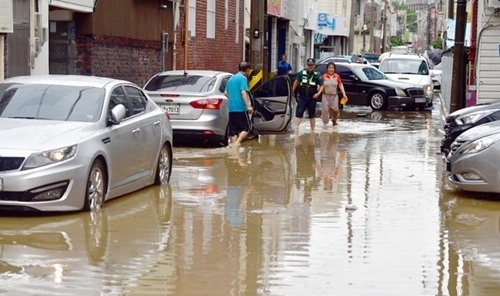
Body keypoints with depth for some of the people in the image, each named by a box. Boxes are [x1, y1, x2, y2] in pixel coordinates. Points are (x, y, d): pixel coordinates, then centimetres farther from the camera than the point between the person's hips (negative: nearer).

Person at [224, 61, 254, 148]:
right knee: (246, 128, 0)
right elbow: (243, 92, -19)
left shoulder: (231, 78, 17)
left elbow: (225, 93, 23)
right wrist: (248, 106, -25)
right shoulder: (243, 78, -7)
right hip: (240, 108, -7)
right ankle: (237, 142, -20)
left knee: (233, 130, 8)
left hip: (231, 108, 7)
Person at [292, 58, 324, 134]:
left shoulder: (317, 75, -2)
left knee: (312, 115, 12)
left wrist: (318, 93, -13)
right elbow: (296, 82, 13)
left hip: (312, 98, 0)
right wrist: (293, 91, 13)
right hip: (302, 97, 0)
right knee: (299, 113, -12)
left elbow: (322, 85, 1)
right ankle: (296, 128, -14)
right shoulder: (302, 73, 0)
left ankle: (312, 130, 23)